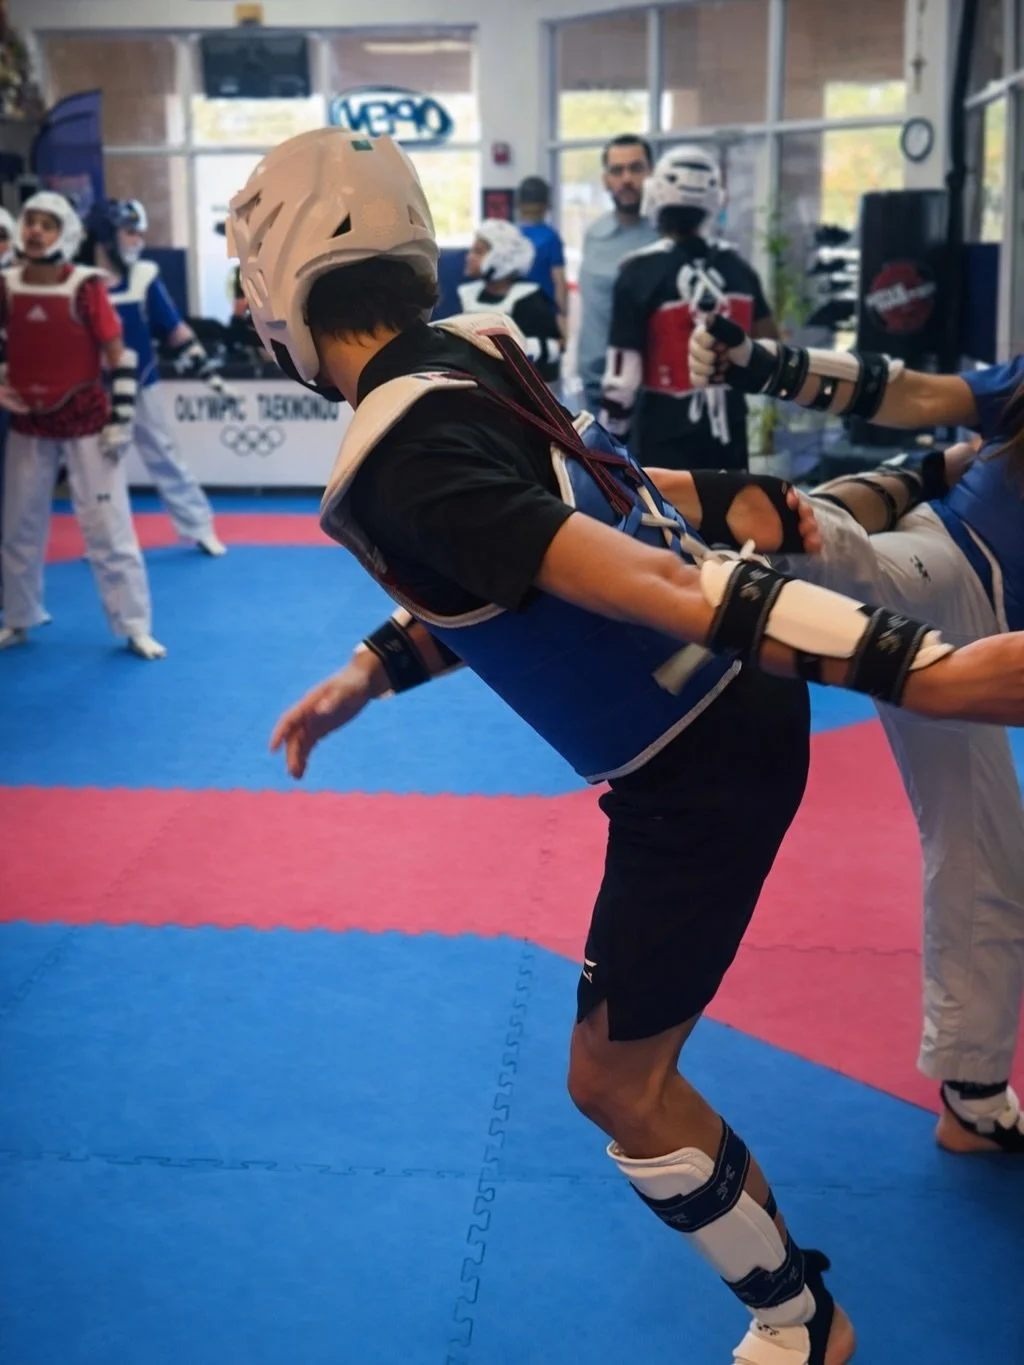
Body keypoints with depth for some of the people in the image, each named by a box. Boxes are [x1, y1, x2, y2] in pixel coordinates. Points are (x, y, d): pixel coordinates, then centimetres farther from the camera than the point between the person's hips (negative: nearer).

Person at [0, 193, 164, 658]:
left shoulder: (86, 286, -14)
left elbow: (119, 357, -10)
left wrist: (120, 420, -12)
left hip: (86, 422, -4)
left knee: (108, 527, 0)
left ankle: (135, 628, 9)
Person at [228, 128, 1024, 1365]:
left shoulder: (398, 471, -27)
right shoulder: (472, 347, 0)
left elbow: (657, 588, -37)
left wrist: (922, 672, -42)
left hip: (699, 774, -7)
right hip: (735, 691, 7)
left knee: (616, 1082, 8)